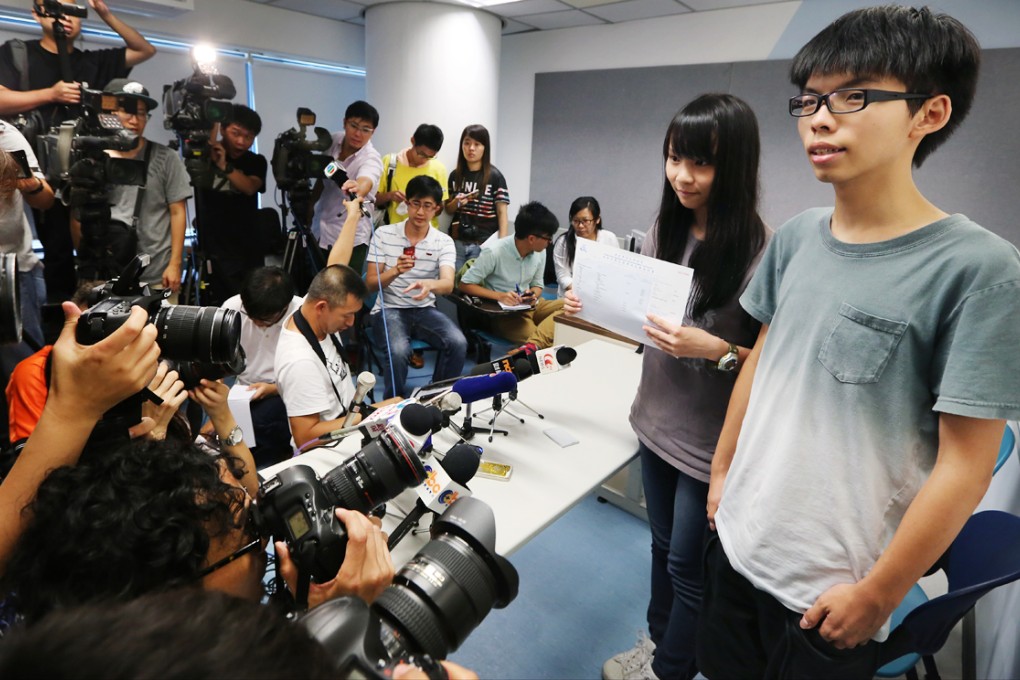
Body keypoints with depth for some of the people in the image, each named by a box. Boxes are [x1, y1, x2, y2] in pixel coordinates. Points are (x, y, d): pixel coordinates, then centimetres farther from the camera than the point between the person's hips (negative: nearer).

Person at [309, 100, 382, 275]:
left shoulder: (371, 159, -21)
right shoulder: (333, 141, -3)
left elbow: (365, 183, -45)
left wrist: (357, 190, -67)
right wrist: (310, 205, 16)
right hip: (323, 231, 6)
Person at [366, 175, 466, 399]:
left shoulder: (444, 242, -2)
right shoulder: (383, 234, -3)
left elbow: (448, 284, -19)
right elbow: (371, 284, -4)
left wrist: (429, 284, -43)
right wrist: (395, 271, -25)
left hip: (425, 310, 2)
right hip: (389, 310, -2)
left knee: (458, 343, -26)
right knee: (399, 350, -33)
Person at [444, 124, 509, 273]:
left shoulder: (495, 176, -4)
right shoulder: (455, 175, 8)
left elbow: (502, 213, -4)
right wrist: (456, 202, -6)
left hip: (483, 245, -3)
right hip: (457, 242, 4)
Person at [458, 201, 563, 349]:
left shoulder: (540, 252, -2)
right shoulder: (494, 253, -18)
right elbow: (465, 285, -11)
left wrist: (534, 295, -12)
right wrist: (499, 296, -24)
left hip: (530, 306, 7)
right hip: (503, 312, -7)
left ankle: (533, 346, -42)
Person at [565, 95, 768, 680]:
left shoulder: (760, 250, -20)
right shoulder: (665, 230, 0)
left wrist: (715, 350, -31)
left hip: (712, 440, -5)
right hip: (657, 422, 6)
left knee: (688, 567, 15)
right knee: (664, 546, 25)